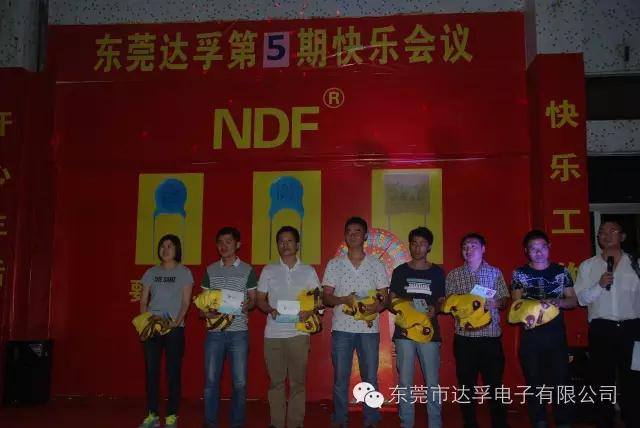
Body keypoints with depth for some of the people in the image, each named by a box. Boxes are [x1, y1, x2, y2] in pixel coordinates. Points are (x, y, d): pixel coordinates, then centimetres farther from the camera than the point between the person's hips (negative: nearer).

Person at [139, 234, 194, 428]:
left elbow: (185, 302, -4)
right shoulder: (151, 272, 10)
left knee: (173, 373, 1)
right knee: (151, 371, 6)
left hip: (174, 329, -3)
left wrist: (176, 322, -16)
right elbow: (143, 301, 9)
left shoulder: (184, 272, 1)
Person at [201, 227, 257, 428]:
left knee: (239, 381, 3)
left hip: (238, 332, -2)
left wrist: (247, 306, -16)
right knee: (211, 380, 5)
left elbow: (253, 300, 6)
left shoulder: (247, 270, 3)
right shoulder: (210, 270, 9)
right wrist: (205, 311, -7)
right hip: (214, 332, 2)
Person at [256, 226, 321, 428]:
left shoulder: (308, 271, 5)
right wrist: (270, 310, -11)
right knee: (275, 381, 7)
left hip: (298, 333, -1)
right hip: (273, 334, 1)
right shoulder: (268, 271, 7)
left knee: (297, 381, 4)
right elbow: (260, 299, 9)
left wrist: (310, 311, -14)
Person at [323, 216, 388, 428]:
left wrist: (378, 305, -17)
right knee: (340, 378, 5)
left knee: (370, 378, 5)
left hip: (369, 329, 0)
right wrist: (345, 299, -16)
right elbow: (326, 297, 4)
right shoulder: (334, 264, 5)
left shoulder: (376, 264, 6)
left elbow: (385, 297, 6)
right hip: (341, 328, 0)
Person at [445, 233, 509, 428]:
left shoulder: (495, 273, 8)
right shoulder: (454, 275, 7)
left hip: (491, 336, 0)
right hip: (464, 337, 1)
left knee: (494, 382, 3)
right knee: (466, 384, 7)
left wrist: (494, 303, -14)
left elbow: (505, 300, 7)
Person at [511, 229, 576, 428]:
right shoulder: (519, 273, 2)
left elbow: (573, 301, 7)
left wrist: (557, 302, -14)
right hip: (530, 334, -1)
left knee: (560, 379, 4)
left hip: (556, 333, 1)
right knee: (535, 381, 7)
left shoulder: (562, 271, 6)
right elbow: (517, 303, -2)